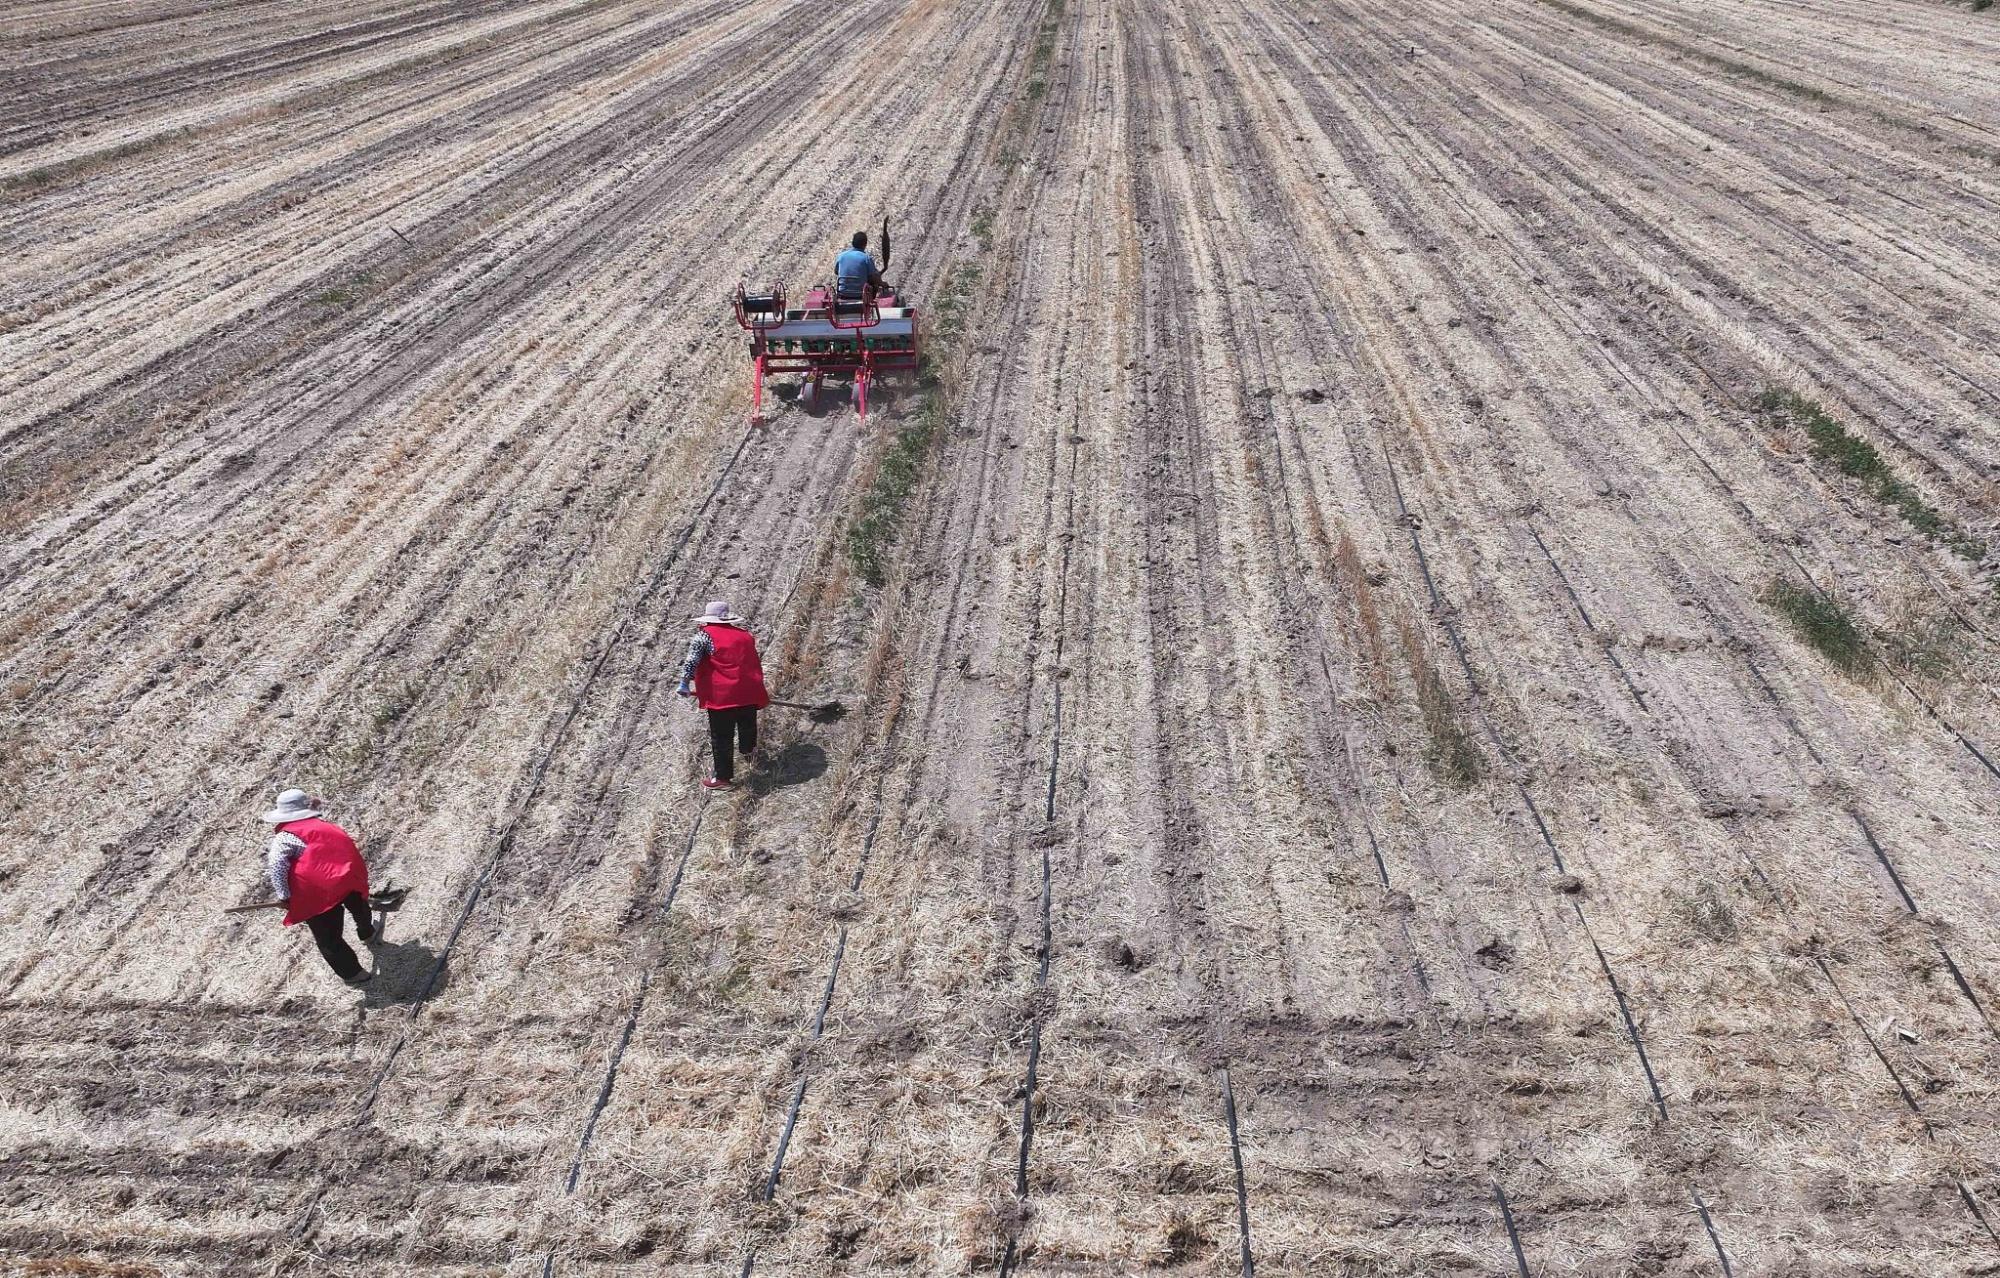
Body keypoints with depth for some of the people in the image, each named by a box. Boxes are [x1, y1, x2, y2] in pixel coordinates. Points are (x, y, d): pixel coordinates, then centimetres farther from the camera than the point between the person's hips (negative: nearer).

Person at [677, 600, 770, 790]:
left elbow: (691, 662, -13)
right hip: (749, 693, 5)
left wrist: (685, 683, -8)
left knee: (721, 737, 5)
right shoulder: (744, 634, 14)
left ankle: (723, 777, 10)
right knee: (747, 726, 30)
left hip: (722, 696, -5)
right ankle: (749, 753, 53)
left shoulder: (704, 635, -4)